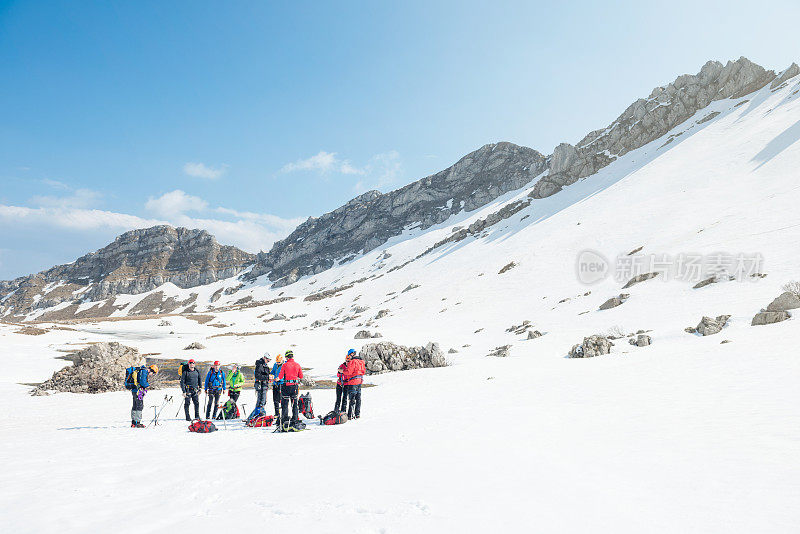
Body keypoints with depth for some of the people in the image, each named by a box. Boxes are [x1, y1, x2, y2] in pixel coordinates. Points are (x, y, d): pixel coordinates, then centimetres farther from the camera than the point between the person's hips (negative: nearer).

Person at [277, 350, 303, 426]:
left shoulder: (284, 365, -9)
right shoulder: (297, 365, 1)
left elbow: (280, 376, -8)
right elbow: (301, 376, 4)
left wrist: (278, 378, 13)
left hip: (287, 385, -3)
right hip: (295, 385, 3)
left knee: (285, 403, 6)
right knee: (294, 403, 11)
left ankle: (285, 419, 1)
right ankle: (295, 420, 11)